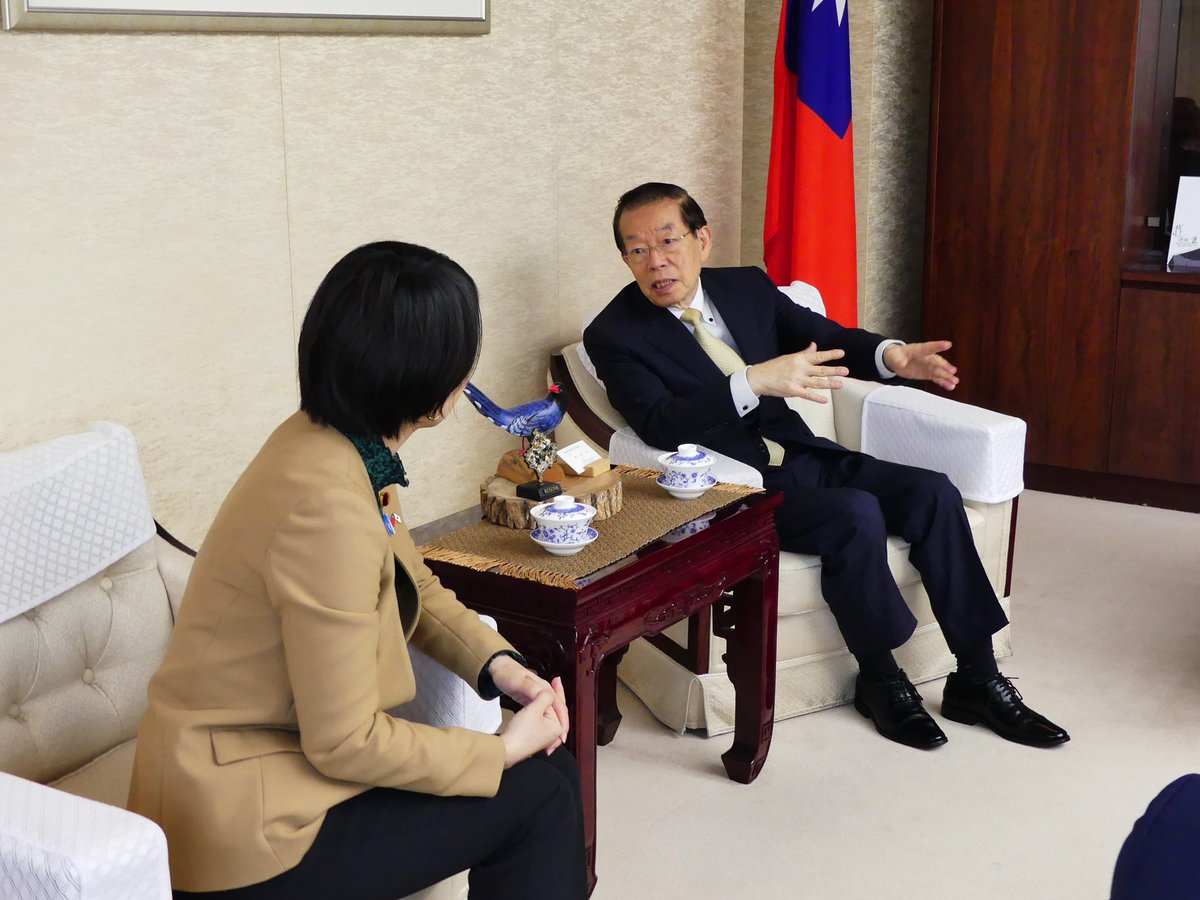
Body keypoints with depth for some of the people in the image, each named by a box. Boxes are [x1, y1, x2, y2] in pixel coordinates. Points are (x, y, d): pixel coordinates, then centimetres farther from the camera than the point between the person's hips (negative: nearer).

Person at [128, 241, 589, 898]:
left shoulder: (326, 440, -2)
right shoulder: (329, 506, -29)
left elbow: (416, 587, 14)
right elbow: (345, 744, -24)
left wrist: (499, 664, -2)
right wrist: (503, 752, -12)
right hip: (246, 827, -8)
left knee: (550, 769, 7)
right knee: (539, 795, -3)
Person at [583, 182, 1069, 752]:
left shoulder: (748, 287, 9)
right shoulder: (613, 335, -8)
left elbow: (825, 338, 7)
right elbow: (659, 427, -23)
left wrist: (890, 355, -15)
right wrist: (754, 382, -34)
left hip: (804, 456, 6)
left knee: (933, 492, -12)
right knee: (856, 515, -29)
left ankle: (976, 679, -4)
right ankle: (880, 682, -8)